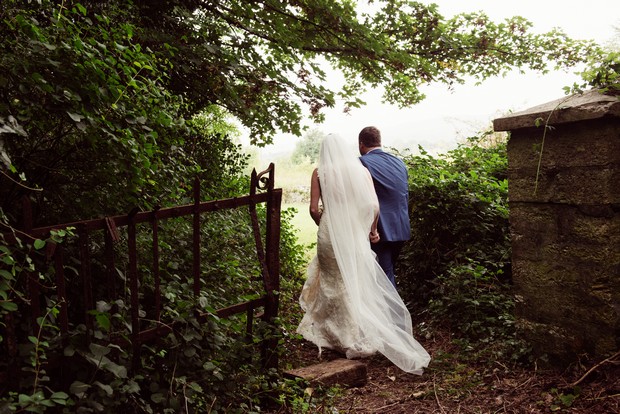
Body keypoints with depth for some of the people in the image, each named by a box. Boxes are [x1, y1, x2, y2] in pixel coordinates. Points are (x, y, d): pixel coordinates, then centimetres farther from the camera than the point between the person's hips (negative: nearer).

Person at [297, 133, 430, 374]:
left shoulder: (320, 172, 1)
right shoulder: (360, 170, 4)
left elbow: (314, 209, -4)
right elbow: (374, 206, -3)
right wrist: (372, 230, 13)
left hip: (330, 236, -1)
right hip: (356, 235, 2)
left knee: (334, 285, 12)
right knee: (357, 285, 12)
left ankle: (337, 335, 19)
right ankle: (358, 338, 19)